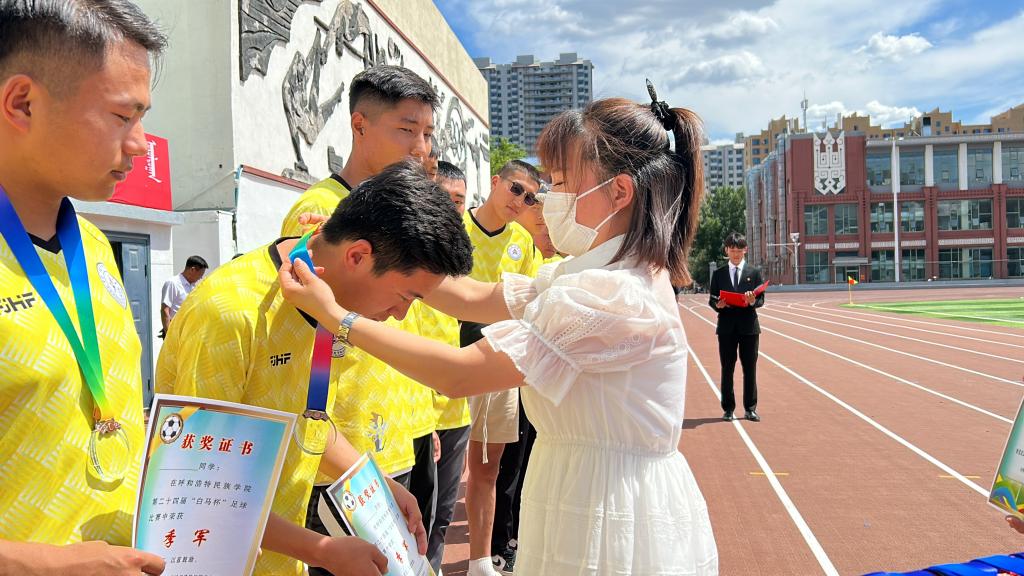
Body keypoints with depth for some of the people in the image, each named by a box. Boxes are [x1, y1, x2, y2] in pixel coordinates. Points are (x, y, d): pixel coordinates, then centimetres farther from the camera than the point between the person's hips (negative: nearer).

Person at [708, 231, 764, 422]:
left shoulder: (754, 272, 7)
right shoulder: (718, 274, 8)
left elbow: (761, 299, 2)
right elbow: (711, 300, 6)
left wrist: (753, 301, -20)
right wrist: (717, 305, -16)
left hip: (749, 326, 0)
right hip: (726, 327, 0)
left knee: (750, 369, 4)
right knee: (727, 370, 5)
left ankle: (750, 409, 13)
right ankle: (728, 409, 13)